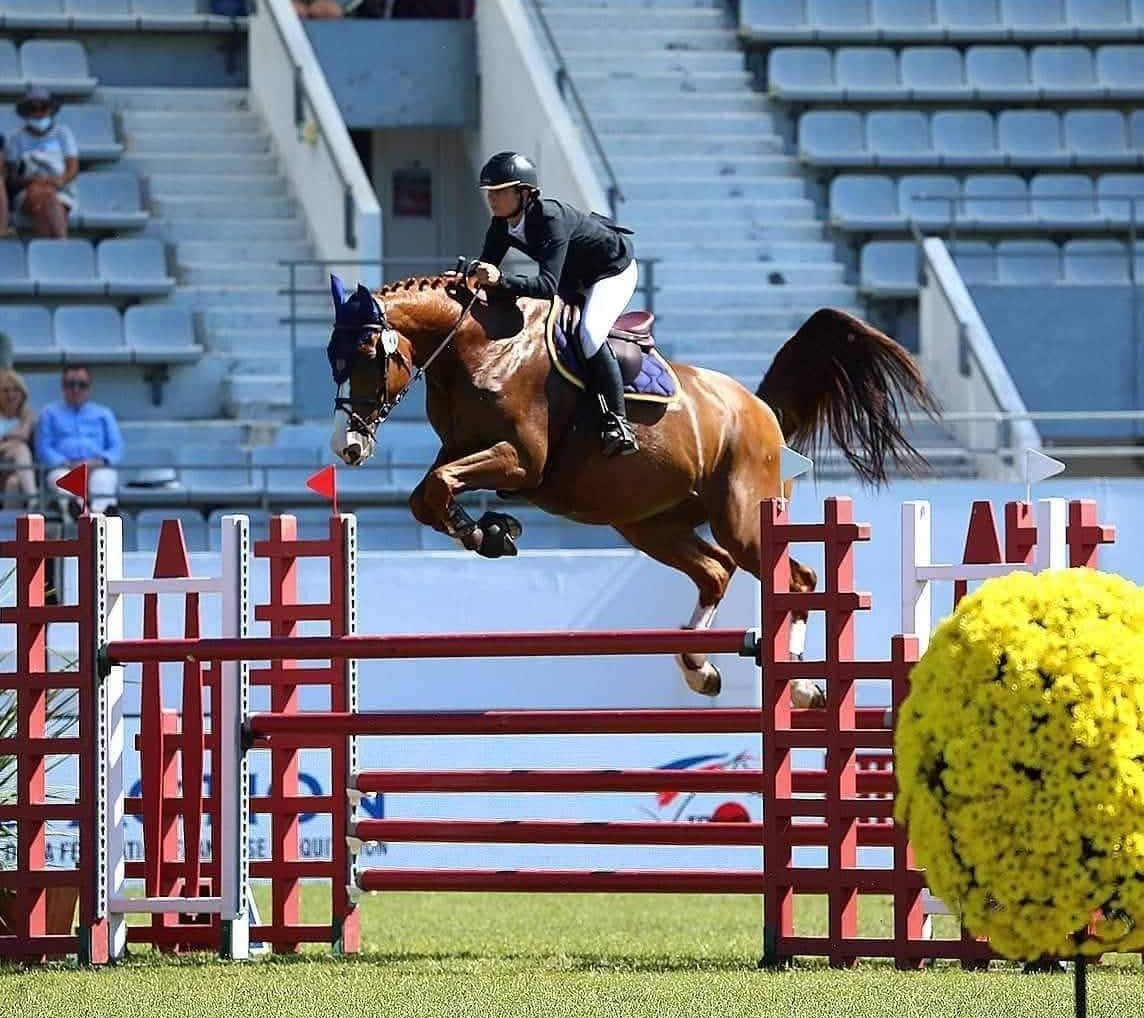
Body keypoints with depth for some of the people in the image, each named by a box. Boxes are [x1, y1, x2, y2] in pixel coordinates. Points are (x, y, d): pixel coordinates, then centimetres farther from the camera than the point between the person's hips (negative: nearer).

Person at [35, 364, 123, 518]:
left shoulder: (104, 414, 27)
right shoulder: (51, 412, 24)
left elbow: (117, 448, 17)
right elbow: (43, 448, 12)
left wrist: (99, 461, -7)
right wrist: (67, 463, -9)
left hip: (97, 468, 0)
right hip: (64, 467, 0)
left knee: (104, 477, -37)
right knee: (61, 476, -38)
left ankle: (102, 511, -69)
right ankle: (72, 507, -71)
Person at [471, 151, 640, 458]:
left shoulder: (550, 219, -37)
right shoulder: (502, 225, -13)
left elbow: (548, 284, -46)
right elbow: (487, 267, -9)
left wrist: (501, 280, -58)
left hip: (614, 271, -10)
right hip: (574, 280, 10)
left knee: (589, 335, -29)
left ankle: (617, 423, -24)